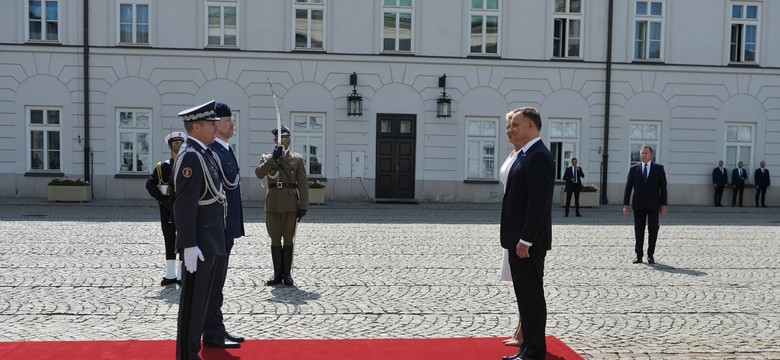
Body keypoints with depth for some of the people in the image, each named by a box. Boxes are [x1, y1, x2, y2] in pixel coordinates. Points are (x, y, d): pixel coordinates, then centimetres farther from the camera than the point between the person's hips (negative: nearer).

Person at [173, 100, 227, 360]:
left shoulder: (206, 154, 14)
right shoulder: (190, 156, -16)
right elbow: (185, 205, -21)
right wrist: (189, 245, -24)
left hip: (210, 241, 10)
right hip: (200, 242, -10)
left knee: (200, 300, 15)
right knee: (193, 303, -1)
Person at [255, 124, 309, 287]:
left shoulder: (297, 159, 5)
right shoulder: (267, 158, 9)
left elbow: (303, 184, 0)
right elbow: (259, 173, -11)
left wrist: (303, 206, -7)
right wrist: (274, 158, -18)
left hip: (290, 205, -1)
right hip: (272, 204, 1)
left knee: (288, 240, 4)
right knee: (275, 240, 7)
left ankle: (287, 273, 13)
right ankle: (277, 273, 16)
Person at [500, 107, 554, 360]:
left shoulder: (539, 156, -15)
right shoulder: (525, 154, 16)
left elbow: (538, 202, -22)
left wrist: (525, 239, -22)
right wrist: (516, 238, 15)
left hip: (528, 241, -10)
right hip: (519, 239, 10)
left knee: (532, 296, 0)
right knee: (524, 296, 15)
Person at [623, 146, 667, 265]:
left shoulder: (659, 168, 3)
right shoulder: (633, 169, 4)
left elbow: (663, 187, 3)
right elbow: (628, 187, 2)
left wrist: (663, 205, -2)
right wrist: (625, 204, -4)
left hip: (653, 205, 0)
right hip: (638, 205, 1)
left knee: (653, 230, 0)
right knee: (639, 230, 3)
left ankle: (650, 255, 11)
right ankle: (639, 256, 10)